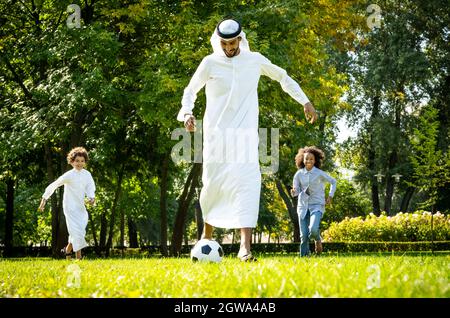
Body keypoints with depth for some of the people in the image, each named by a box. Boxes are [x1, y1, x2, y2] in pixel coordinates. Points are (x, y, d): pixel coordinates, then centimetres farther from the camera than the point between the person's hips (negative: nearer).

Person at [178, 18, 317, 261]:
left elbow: (282, 77, 20)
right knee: (213, 184, 3)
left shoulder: (255, 61, 4)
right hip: (216, 132, 0)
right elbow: (190, 90, 11)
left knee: (248, 182, -16)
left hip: (245, 133, 0)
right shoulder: (210, 63, 0)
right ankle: (207, 232, 31)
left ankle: (245, 246, -24)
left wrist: (305, 102, 18)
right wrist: (187, 113, -8)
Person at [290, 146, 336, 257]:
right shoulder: (299, 174, 2)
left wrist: (330, 196, 6)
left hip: (317, 205, -2)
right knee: (304, 235, -2)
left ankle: (318, 239, 10)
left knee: (313, 229, -24)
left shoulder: (320, 173, -3)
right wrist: (294, 192, -20)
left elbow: (333, 182, 13)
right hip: (303, 206, 2)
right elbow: (296, 191, 3)